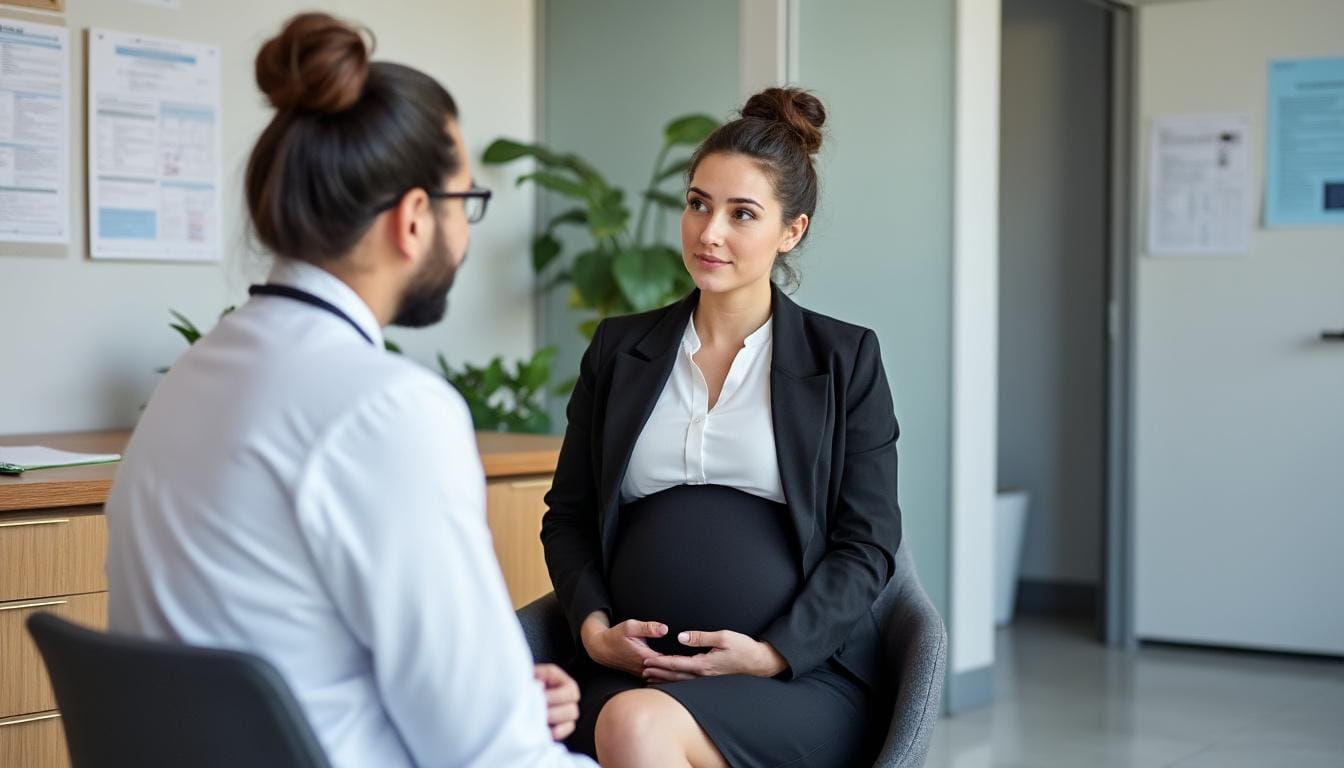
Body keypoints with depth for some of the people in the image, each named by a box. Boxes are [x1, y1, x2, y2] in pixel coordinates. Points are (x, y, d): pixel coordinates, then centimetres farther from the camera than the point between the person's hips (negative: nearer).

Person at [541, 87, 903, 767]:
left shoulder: (846, 359, 7)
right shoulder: (619, 348, 15)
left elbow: (867, 542, 3)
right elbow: (568, 514, 16)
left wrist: (772, 653, -10)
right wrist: (594, 627, -2)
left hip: (802, 676, -2)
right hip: (636, 671, 2)